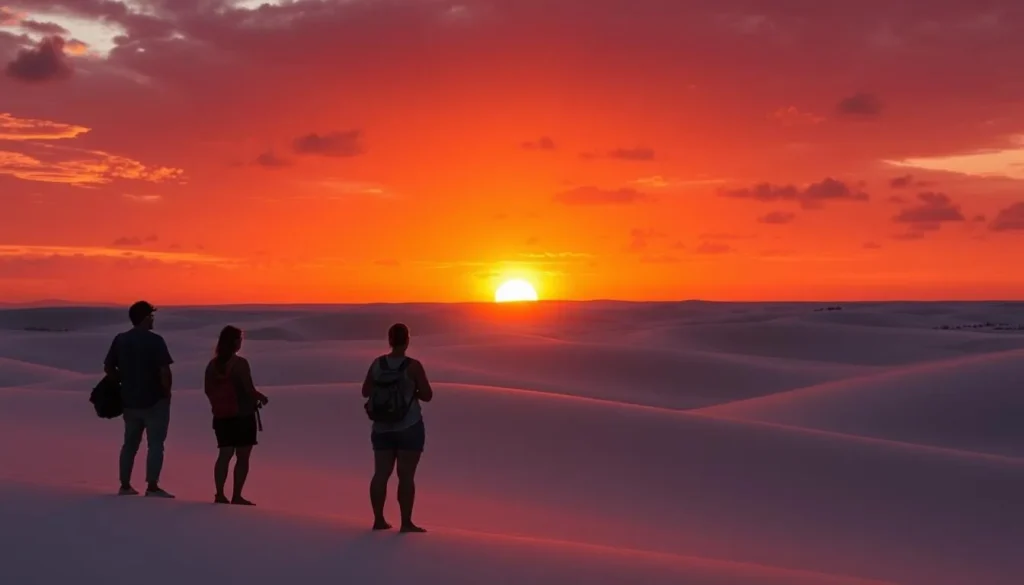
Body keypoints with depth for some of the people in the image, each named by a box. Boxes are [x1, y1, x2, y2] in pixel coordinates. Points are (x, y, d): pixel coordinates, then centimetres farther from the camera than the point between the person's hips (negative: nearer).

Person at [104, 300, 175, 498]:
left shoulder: (120, 340, 4)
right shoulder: (155, 340, -13)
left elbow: (108, 367, 8)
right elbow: (164, 371, -20)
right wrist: (167, 392, -5)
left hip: (130, 400, 6)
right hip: (154, 400, -6)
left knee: (130, 443, 16)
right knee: (155, 444, 0)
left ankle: (125, 485, 19)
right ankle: (152, 487, -4)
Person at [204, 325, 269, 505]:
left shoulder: (213, 364, 3)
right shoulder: (240, 363, -16)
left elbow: (208, 390, 9)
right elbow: (249, 389, -17)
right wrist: (262, 398, 3)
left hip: (221, 416, 6)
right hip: (242, 415, -6)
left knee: (225, 454, 11)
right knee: (242, 457, 3)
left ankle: (220, 494, 7)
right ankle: (236, 496, 2)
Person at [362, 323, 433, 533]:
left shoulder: (377, 364, 1)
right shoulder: (413, 366, -13)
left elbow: (366, 392, 9)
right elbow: (427, 395, -9)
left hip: (382, 428, 5)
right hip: (409, 427, -5)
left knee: (381, 473, 9)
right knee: (406, 476, -2)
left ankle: (378, 519, 14)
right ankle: (406, 523, 0)